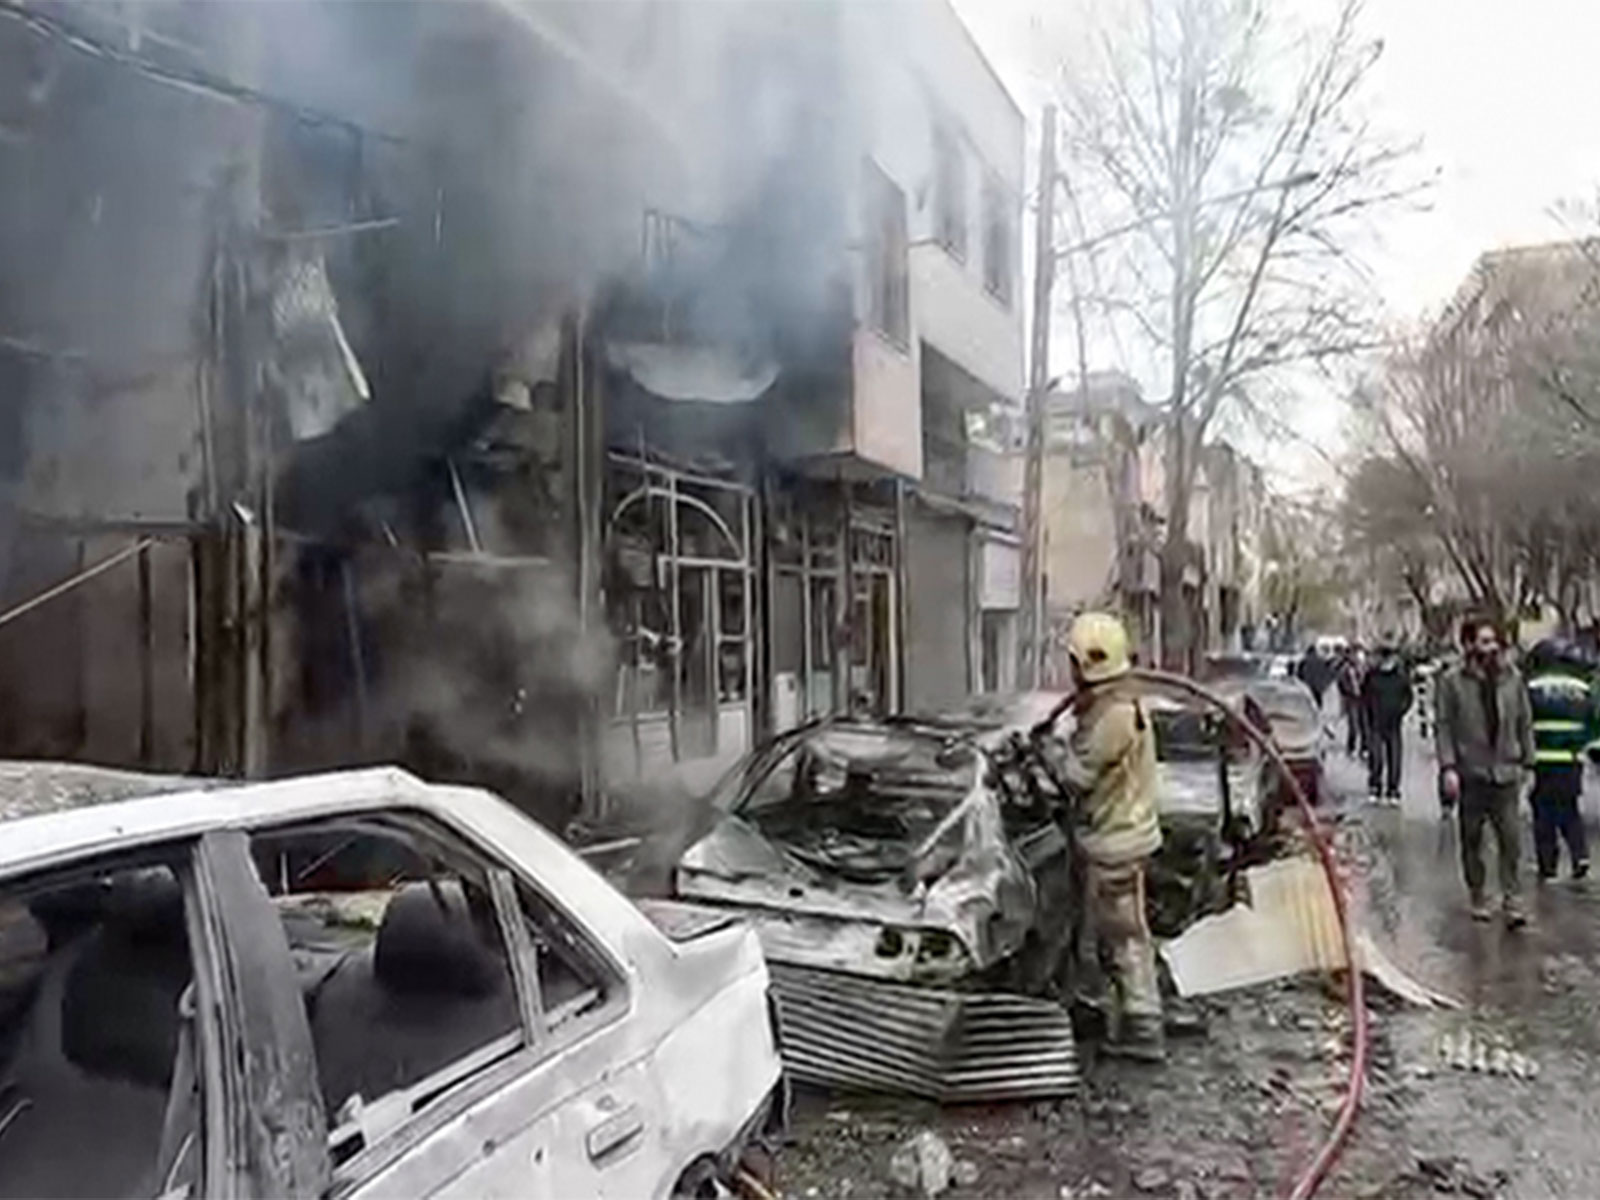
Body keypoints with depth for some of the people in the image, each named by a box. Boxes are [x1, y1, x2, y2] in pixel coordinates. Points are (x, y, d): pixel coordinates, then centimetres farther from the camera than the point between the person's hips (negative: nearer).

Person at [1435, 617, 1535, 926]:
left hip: (1506, 772, 1)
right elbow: (1443, 727, -5)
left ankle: (1512, 899, 5)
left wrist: (1528, 762, 5)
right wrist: (1448, 767, -11)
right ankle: (1478, 897, 22)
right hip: (1470, 773, -1)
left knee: (1510, 839, -2)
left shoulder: (1512, 679, 3)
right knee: (1472, 840, 10)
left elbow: (1525, 723, 9)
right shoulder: (1452, 683, -4)